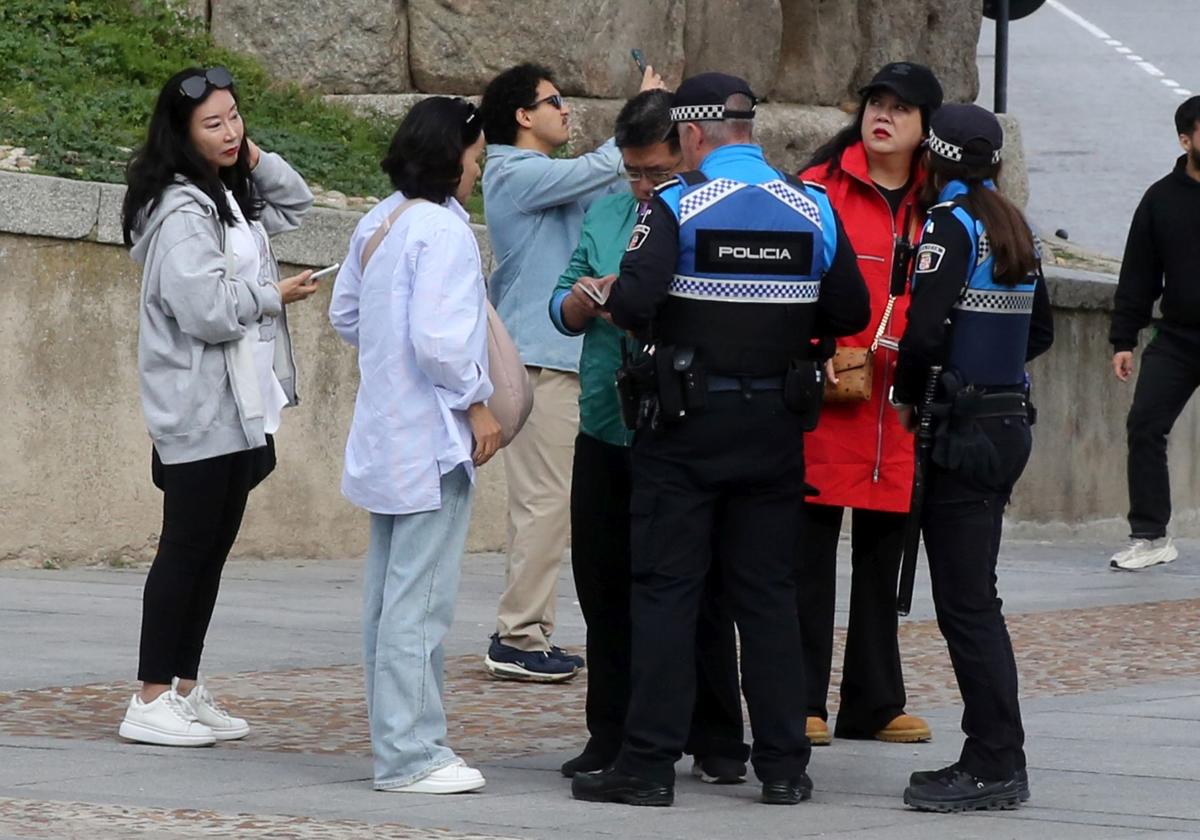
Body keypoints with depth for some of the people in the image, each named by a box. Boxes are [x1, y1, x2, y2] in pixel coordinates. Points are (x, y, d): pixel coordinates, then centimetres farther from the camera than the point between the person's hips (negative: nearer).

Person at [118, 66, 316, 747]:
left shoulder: (231, 199, 13)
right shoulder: (180, 211, -17)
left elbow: (295, 206, 28)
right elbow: (205, 308, -24)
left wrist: (254, 158, 10)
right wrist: (274, 296, -9)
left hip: (241, 404, 9)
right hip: (200, 407, -9)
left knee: (214, 547, 11)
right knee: (187, 549, -6)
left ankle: (187, 689, 17)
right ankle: (151, 701, -2)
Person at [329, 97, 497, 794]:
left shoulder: (378, 224, 10)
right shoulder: (443, 229, -18)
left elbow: (345, 315, 20)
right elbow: (438, 339, -24)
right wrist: (477, 403, -13)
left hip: (385, 440, 10)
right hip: (434, 439, -10)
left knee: (389, 594, 15)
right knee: (420, 601, -6)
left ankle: (399, 738, 23)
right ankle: (410, 754, -4)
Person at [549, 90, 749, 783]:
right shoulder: (607, 216, 12)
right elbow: (563, 310, 16)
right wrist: (583, 301, -7)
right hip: (607, 437, 6)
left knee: (700, 595, 3)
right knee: (606, 589, 10)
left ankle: (717, 742, 11)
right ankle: (612, 738, 19)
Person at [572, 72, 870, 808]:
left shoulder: (677, 207, -10)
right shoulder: (812, 210, 2)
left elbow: (631, 305, -20)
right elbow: (850, 314, 6)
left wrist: (613, 301, 2)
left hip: (688, 423, -4)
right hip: (775, 424, 4)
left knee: (667, 590, 1)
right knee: (768, 594, 10)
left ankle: (650, 764, 0)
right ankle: (784, 765, 10)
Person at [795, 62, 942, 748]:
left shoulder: (938, 206, 11)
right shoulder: (822, 187, -2)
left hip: (903, 407, 4)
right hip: (826, 402, -4)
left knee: (885, 553, 11)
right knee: (813, 549, -1)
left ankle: (875, 704, 19)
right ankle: (803, 703, 5)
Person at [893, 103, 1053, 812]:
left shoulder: (950, 225, -12)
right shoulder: (1016, 228, 12)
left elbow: (924, 328, -21)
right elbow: (1040, 330, 19)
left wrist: (908, 395, -5)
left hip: (964, 430, -8)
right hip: (1010, 422, 8)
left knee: (966, 601, -5)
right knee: (973, 598, 13)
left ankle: (994, 764, -4)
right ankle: (997, 759, 15)